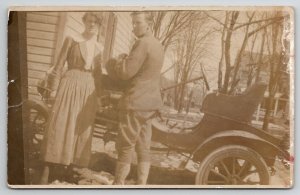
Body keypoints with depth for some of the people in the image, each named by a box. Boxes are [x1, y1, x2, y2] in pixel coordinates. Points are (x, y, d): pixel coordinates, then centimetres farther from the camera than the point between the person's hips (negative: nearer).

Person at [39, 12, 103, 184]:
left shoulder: (99, 47, 14)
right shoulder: (71, 40, 1)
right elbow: (59, 66, -1)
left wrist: (98, 95, 13)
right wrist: (53, 90, -7)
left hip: (88, 91, 5)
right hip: (70, 87, -4)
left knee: (81, 130, 4)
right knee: (59, 127, -9)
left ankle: (67, 170, 14)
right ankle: (46, 174, -6)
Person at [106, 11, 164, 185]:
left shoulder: (143, 43, -15)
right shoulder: (158, 45, 15)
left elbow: (126, 72, -18)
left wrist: (116, 61, 1)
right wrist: (126, 60, 11)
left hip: (135, 101, -9)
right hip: (149, 101, 9)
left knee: (126, 146, -2)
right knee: (144, 147, 10)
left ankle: (118, 184, 4)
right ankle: (142, 185, 14)